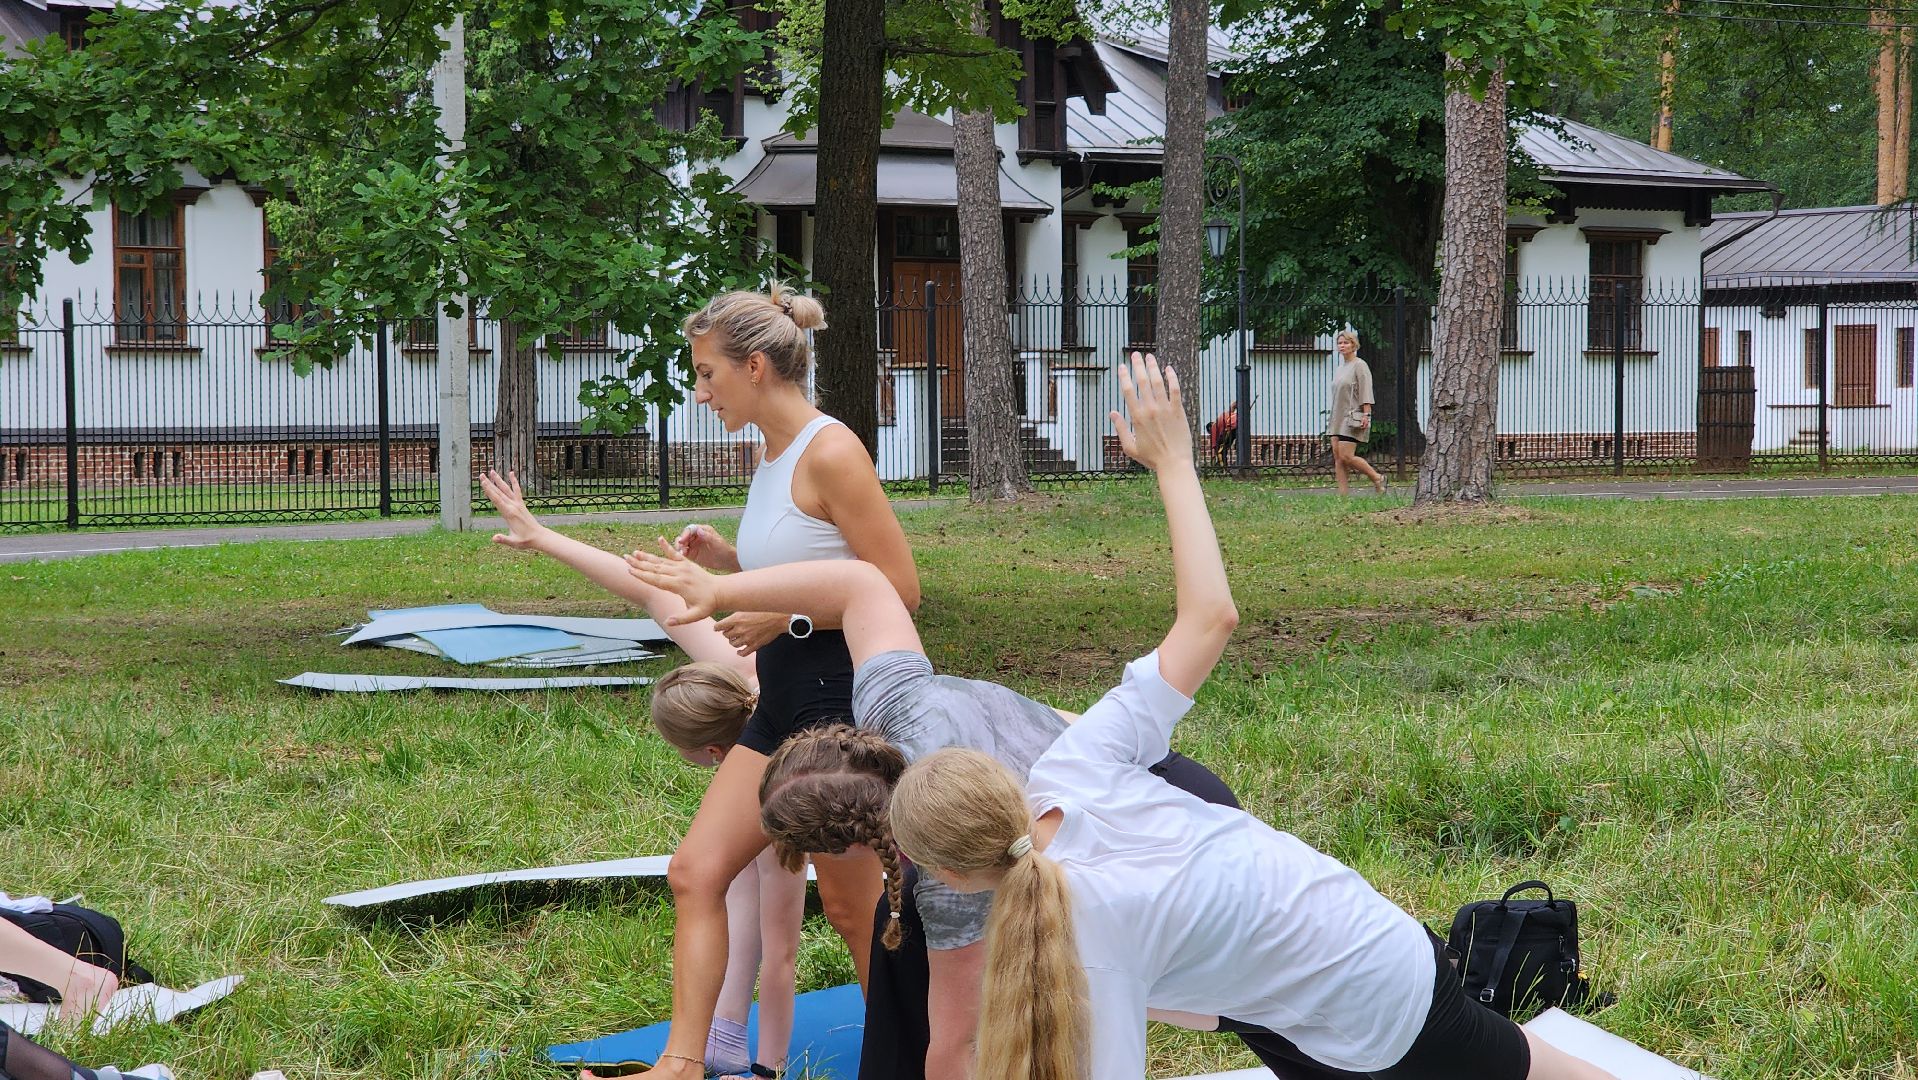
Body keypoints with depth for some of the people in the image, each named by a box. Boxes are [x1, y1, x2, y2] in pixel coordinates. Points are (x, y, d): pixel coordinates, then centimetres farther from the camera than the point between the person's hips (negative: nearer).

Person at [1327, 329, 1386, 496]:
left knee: (1346, 456, -14)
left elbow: (1366, 393, -13)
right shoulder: (1340, 368, 19)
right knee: (1337, 456, 1)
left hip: (1352, 417, -9)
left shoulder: (1359, 366, -7)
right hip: (1338, 419, 9)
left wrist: (1366, 415, -21)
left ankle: (1377, 479, 1)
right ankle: (1342, 494, 0)